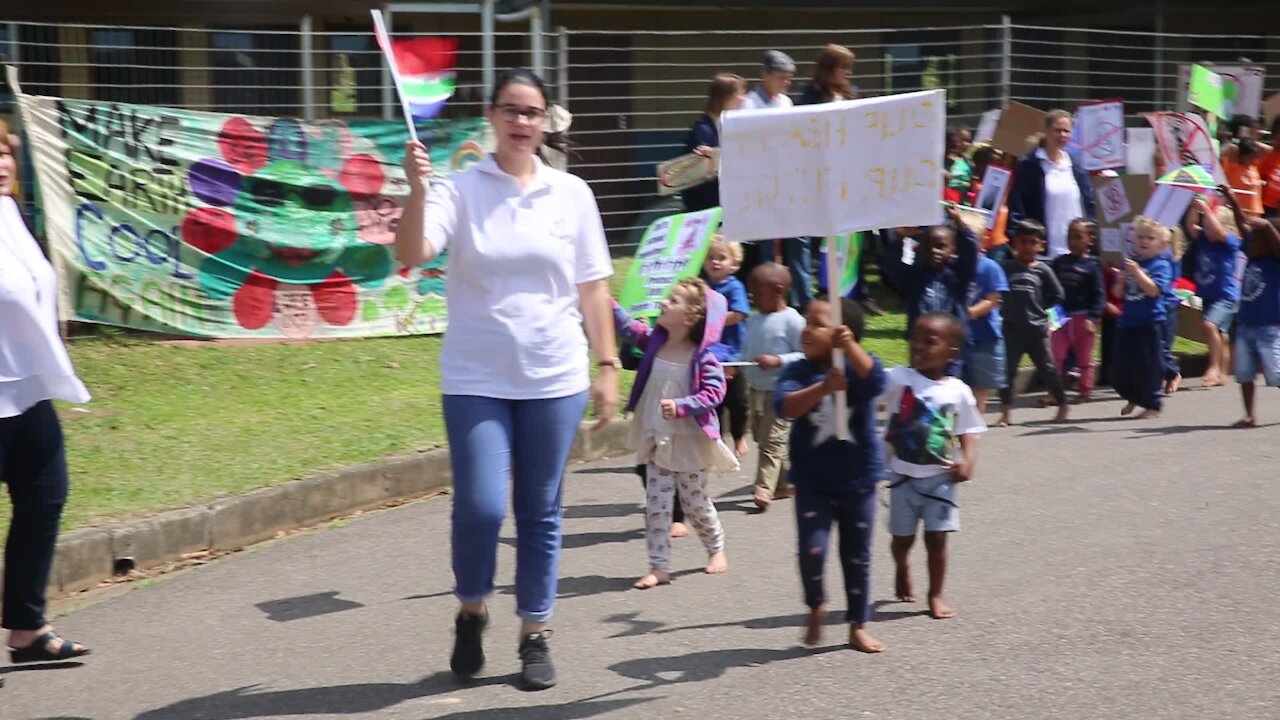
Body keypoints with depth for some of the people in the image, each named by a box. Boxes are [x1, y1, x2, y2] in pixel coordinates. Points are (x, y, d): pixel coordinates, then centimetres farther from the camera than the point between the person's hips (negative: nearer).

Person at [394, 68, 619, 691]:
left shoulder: (571, 193, 3)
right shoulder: (460, 189, -4)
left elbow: (593, 289, 6)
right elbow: (411, 255, -19)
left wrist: (607, 365, 4)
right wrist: (416, 189, -33)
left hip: (554, 379, 2)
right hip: (476, 379, -2)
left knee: (540, 513, 8)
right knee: (481, 507, -9)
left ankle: (535, 635, 21)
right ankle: (471, 612, 19)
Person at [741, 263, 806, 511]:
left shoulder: (792, 321, -14)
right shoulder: (753, 321, 8)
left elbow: (806, 355, -17)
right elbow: (746, 352, 14)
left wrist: (779, 361, -25)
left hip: (780, 391, -8)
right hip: (755, 389, 8)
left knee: (771, 441, -9)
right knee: (762, 438, 14)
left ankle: (764, 489, -11)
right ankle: (785, 483, 26)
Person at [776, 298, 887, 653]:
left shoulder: (856, 365, -8)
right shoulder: (799, 371, -6)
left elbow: (875, 380, -30)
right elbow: (786, 406, -23)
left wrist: (850, 346, -46)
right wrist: (822, 388, -39)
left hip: (857, 481, 0)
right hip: (813, 483, 0)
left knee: (857, 558, 11)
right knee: (812, 550, -14)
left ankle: (858, 626, 28)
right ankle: (816, 607, 15)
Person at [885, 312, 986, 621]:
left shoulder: (958, 392, -4)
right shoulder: (899, 379, -8)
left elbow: (968, 432, 2)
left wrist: (967, 460, -16)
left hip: (940, 477, 0)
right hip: (904, 475, 0)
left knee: (937, 537, 1)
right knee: (903, 536, 13)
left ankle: (936, 595, 16)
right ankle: (902, 569, 45)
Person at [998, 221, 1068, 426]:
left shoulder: (1042, 270, -1)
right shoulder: (1007, 268, 1)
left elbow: (1057, 295, 4)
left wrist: (1039, 308, 0)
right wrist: (1004, 310, -4)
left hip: (1037, 327, -1)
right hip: (1012, 327, 1)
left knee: (1047, 368, 7)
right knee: (1007, 369, 0)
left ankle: (1062, 405, 21)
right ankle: (1007, 411, 6)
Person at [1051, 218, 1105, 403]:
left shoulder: (1092, 265, -6)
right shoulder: (1059, 262, 6)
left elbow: (1099, 294, -9)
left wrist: (1093, 318, -18)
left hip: (1083, 317, -3)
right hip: (1061, 316, 3)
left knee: (1084, 358, 10)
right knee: (1056, 356, -2)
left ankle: (1085, 391, 20)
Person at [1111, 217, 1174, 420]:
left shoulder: (1161, 265, -5)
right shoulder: (1131, 262, 11)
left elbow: (1154, 290, -20)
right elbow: (1118, 294, 12)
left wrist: (1137, 272, -24)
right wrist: (1121, 281, -7)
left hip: (1149, 322, -6)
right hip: (1127, 320, 6)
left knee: (1148, 365, -2)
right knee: (1120, 364, 10)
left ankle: (1152, 405, 11)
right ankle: (1133, 398, 32)